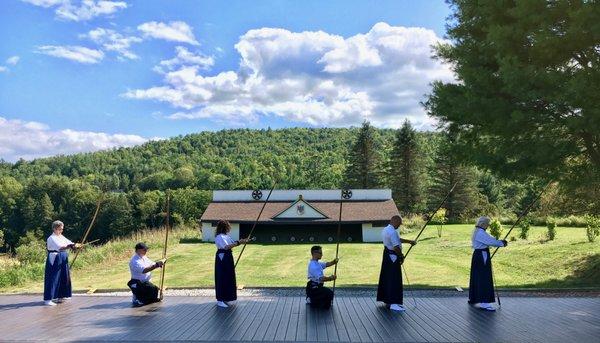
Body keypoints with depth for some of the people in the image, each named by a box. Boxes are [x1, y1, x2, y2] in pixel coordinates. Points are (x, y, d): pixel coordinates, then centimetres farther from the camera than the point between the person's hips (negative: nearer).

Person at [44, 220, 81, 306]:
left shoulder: (62, 237, 14)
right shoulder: (51, 238, -11)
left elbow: (70, 243, 4)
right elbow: (60, 247, -26)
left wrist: (76, 245, -17)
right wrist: (71, 246, -36)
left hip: (63, 260, 8)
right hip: (54, 260, -8)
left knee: (63, 278, 13)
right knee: (53, 279, -9)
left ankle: (60, 296, 27)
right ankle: (48, 299, -6)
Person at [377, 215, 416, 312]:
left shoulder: (385, 229, 12)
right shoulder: (392, 232, -21)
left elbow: (398, 239, 22)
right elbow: (396, 247, -25)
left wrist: (409, 241, 23)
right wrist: (401, 256, -10)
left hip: (387, 255, 10)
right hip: (393, 256, -10)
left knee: (386, 278, 15)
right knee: (395, 280, -9)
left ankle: (387, 300, 25)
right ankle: (393, 303, -10)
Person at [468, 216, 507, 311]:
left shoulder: (477, 232, 15)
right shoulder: (481, 233, -18)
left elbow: (488, 240, 15)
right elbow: (491, 242, -23)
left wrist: (500, 241, 6)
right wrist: (502, 243, -9)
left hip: (477, 256, 11)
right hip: (482, 256, -11)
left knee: (476, 277, 18)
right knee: (484, 278, -10)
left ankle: (473, 298, 28)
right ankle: (484, 303, -11)